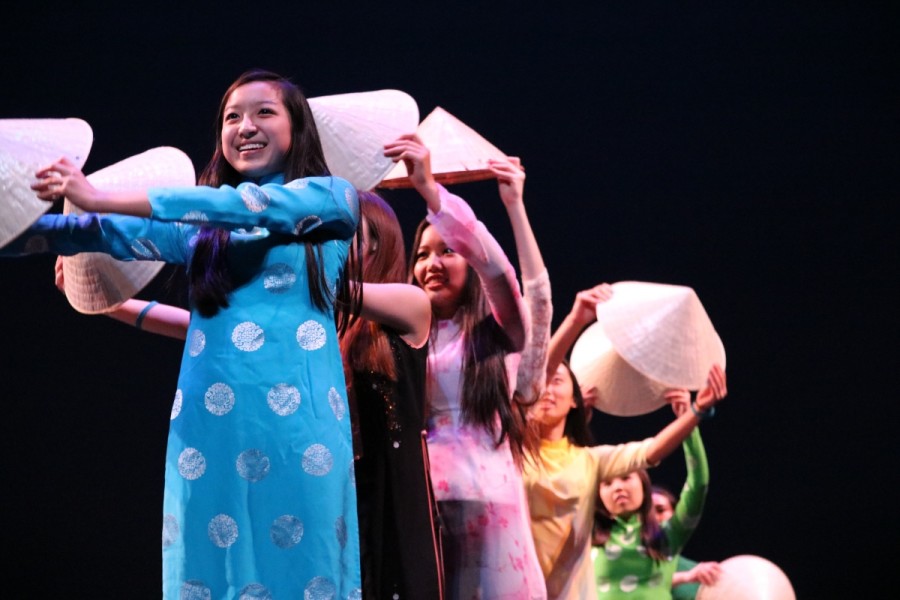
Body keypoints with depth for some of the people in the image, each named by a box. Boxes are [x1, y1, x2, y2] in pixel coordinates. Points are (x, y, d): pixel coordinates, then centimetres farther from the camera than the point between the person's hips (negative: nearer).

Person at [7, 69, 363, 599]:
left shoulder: (330, 199, 5)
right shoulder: (203, 226, 18)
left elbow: (249, 206, -10)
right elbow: (107, 234, 7)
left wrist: (102, 198, -13)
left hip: (297, 426, -4)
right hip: (207, 429, 4)